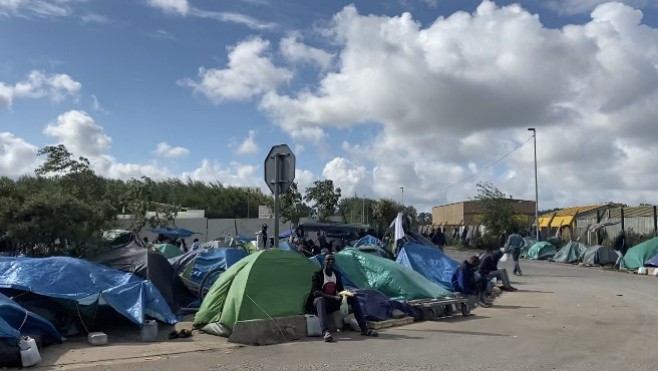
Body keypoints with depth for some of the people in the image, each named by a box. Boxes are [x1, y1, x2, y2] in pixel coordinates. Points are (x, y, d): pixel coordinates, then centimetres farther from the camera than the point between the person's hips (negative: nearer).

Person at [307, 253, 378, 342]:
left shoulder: (336, 274, 8)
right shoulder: (317, 274, -12)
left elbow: (340, 289, 13)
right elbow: (315, 292, -21)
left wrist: (346, 293, -12)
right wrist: (333, 297, -30)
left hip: (333, 303, 6)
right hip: (321, 301, -6)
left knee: (353, 297, -9)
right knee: (320, 300, -41)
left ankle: (364, 329, -13)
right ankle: (325, 332, -59)